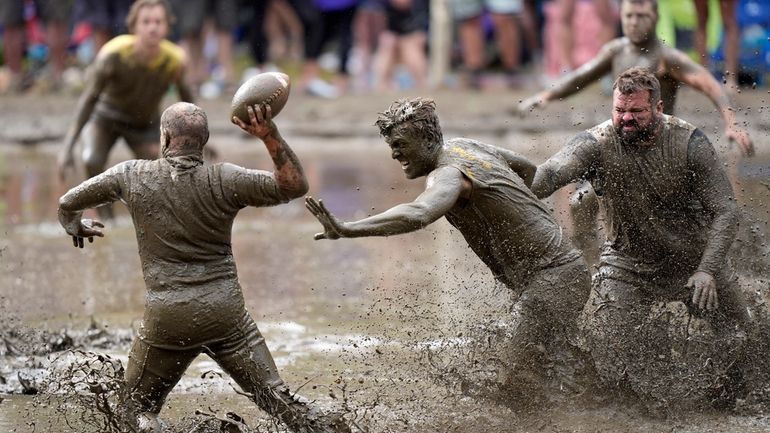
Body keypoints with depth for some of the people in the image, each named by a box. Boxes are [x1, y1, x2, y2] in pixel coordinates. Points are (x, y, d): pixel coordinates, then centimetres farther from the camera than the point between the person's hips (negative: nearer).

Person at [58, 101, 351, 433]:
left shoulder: (131, 176, -2)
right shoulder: (223, 181, -7)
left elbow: (67, 203, 12)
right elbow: (295, 185, -8)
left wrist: (75, 227, 35)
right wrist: (271, 137, -17)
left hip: (167, 317, 0)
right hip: (225, 312, 0)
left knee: (140, 406, 15)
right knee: (276, 397, 5)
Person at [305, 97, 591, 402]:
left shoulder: (448, 173, -20)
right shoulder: (465, 146, 11)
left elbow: (419, 214, -43)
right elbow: (527, 168, 28)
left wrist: (346, 229, -53)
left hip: (551, 278, -10)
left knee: (521, 383, -14)